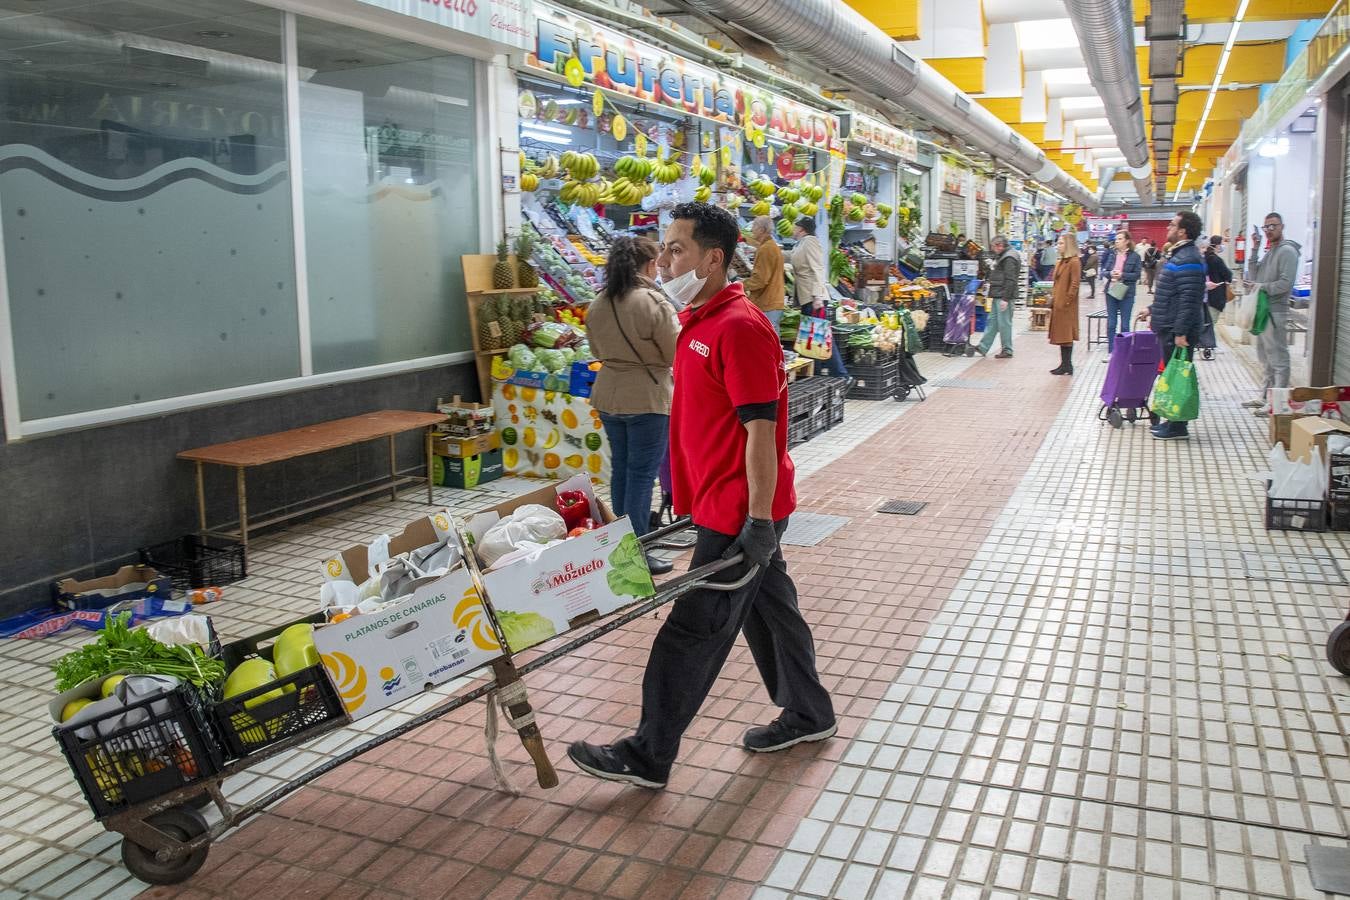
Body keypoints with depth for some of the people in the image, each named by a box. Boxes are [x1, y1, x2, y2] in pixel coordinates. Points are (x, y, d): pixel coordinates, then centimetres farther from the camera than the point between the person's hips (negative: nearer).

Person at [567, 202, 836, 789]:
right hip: (724, 506, 10)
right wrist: (687, 495, 22)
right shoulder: (697, 321, 11)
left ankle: (648, 755, 11)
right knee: (769, 605, 20)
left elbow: (761, 428, -23)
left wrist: (759, 522, -23)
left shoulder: (739, 327, -20)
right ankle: (807, 714, 37)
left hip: (739, 512, -10)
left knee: (694, 630, -1)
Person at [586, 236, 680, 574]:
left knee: (621, 469, 17)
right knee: (642, 474, 0)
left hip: (608, 396, 7)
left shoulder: (600, 302, 4)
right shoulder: (653, 302, -17)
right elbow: (676, 353, -11)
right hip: (647, 399, -7)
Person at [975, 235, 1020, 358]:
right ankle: (983, 347, 14)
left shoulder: (1009, 259, -15)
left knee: (1004, 323, -5)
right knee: (992, 321, 11)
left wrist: (1005, 298, -24)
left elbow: (1010, 280, -21)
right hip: (998, 297, 11)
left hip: (1004, 297, -11)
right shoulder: (1002, 257, 18)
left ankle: (1007, 351, 1)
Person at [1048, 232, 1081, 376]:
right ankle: (1065, 364, 18)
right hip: (1058, 304, 9)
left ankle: (1067, 366, 1)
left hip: (1066, 306, -9)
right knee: (1061, 335, 12)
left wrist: (1066, 301, -18)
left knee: (1065, 335, -4)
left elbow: (1074, 284, -17)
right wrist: (1053, 297, 11)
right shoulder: (1060, 262, 15)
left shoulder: (1074, 262, -12)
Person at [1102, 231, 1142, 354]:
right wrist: (1111, 274, -14)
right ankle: (1110, 352, 13)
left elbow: (1136, 275, -7)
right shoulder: (1113, 255, 7)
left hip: (1126, 293, -4)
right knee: (1111, 324, 7)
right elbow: (1105, 271, 7)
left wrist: (1122, 275, -19)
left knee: (1124, 324, 4)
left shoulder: (1135, 256, -5)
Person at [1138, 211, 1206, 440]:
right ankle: (1174, 420, 25)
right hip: (1169, 327, 11)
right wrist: (1152, 310, 28)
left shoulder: (1188, 260, -19)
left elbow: (1188, 300, -24)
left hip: (1177, 330, -11)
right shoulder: (1179, 254, 15)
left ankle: (1178, 427, 3)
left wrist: (1181, 332, -26)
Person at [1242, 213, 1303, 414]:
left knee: (1278, 358, -7)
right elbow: (1254, 275, 10)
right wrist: (1255, 250, 4)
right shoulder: (1269, 251, 18)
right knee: (1266, 358, 16)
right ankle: (1266, 397, 24)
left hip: (1275, 312, -10)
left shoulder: (1287, 251, -10)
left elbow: (1286, 283, -18)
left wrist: (1262, 287, -14)